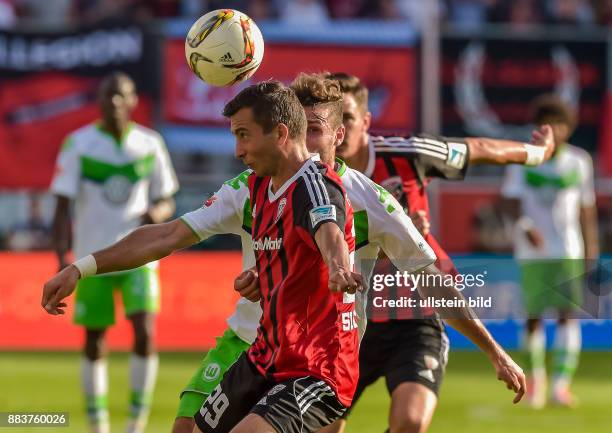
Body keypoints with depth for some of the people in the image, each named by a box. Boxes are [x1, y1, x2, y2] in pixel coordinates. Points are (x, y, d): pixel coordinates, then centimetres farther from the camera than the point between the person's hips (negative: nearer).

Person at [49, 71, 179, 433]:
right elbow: (63, 206, -6)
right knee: (95, 342, 6)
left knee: (145, 334, -14)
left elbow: (166, 201, 9)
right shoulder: (78, 144, -5)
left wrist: (157, 213, -15)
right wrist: (62, 257, -18)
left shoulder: (150, 144, 1)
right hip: (93, 257, 0)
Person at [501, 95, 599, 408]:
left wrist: (591, 247, 14)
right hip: (533, 251, -1)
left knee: (567, 313, -13)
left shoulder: (579, 161, 5)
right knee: (534, 315, 2)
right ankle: (536, 375, 25)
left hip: (568, 250, 1)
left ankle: (561, 383, -18)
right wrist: (525, 225, -27)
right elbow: (511, 198, -10)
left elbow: (586, 207, 13)